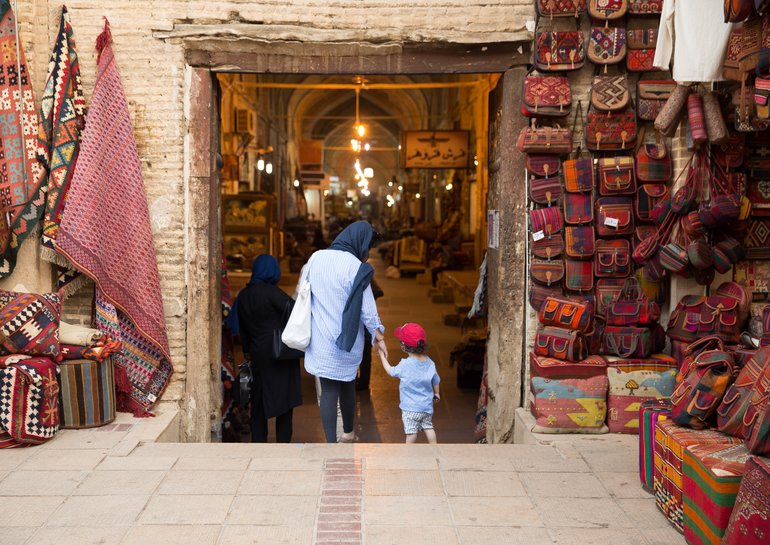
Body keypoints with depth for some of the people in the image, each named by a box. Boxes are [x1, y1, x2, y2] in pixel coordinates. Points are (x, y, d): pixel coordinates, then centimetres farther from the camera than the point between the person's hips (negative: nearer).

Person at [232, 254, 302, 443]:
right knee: (284, 397, 4)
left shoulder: (243, 295, 6)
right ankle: (283, 440, 6)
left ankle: (258, 439, 17)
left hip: (258, 354, 6)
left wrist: (248, 350, 22)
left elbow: (242, 329, 14)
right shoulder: (271, 291, -15)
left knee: (259, 399, 14)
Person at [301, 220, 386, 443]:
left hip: (320, 340, 2)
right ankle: (348, 432, 37)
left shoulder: (316, 257, 0)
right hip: (345, 341, -2)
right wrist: (378, 333, 2)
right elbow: (367, 307, -12)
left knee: (328, 390, 4)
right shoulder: (355, 266, -15)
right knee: (347, 386, 18)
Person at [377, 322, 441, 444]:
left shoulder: (405, 364, -20)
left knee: (411, 430, 2)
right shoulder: (429, 362, -4)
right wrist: (436, 393, 29)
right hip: (427, 406, 6)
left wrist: (382, 356, 12)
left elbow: (391, 371, -2)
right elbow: (436, 381, 9)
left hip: (411, 407, -6)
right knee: (428, 427, 17)